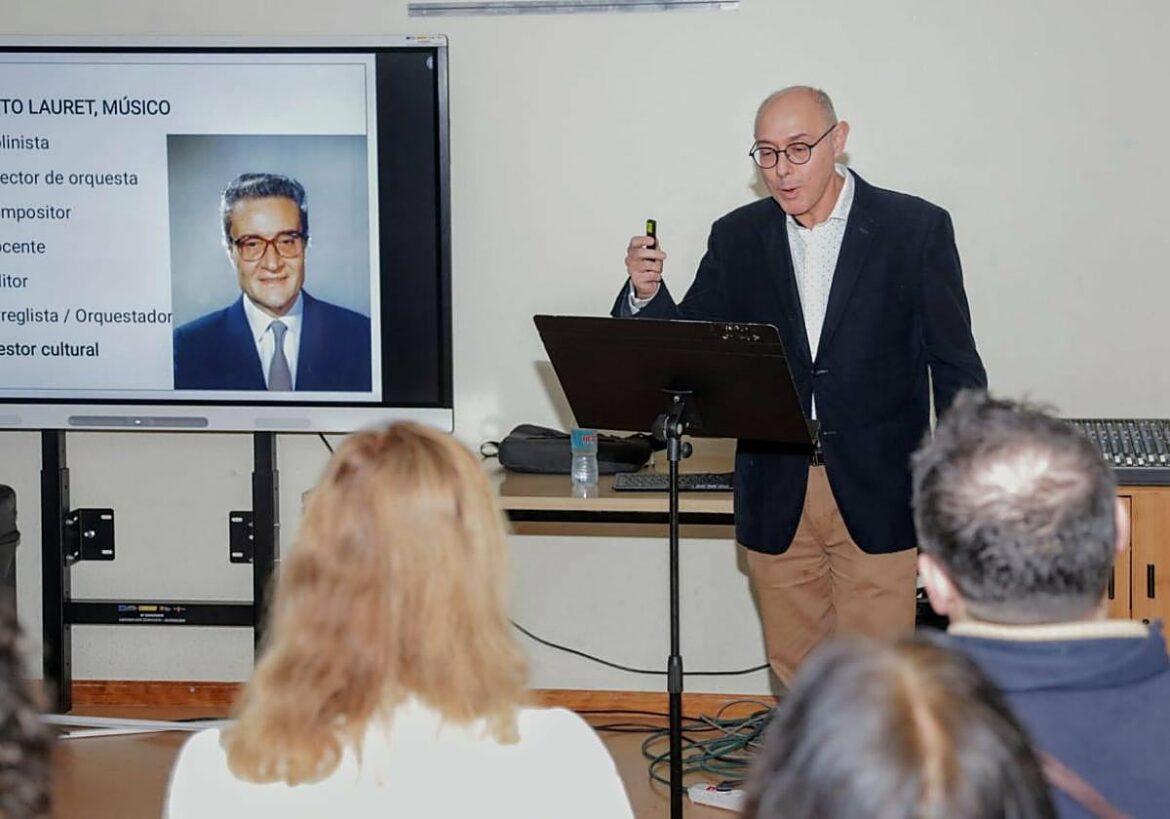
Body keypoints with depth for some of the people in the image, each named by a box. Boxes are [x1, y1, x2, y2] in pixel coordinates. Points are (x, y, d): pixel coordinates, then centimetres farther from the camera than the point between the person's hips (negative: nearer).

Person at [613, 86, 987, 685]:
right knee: (796, 675, 10)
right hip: (776, 499, 3)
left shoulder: (915, 228, -2)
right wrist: (646, 294, -14)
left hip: (875, 497, -3)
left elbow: (954, 364, 1)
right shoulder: (737, 238, 7)